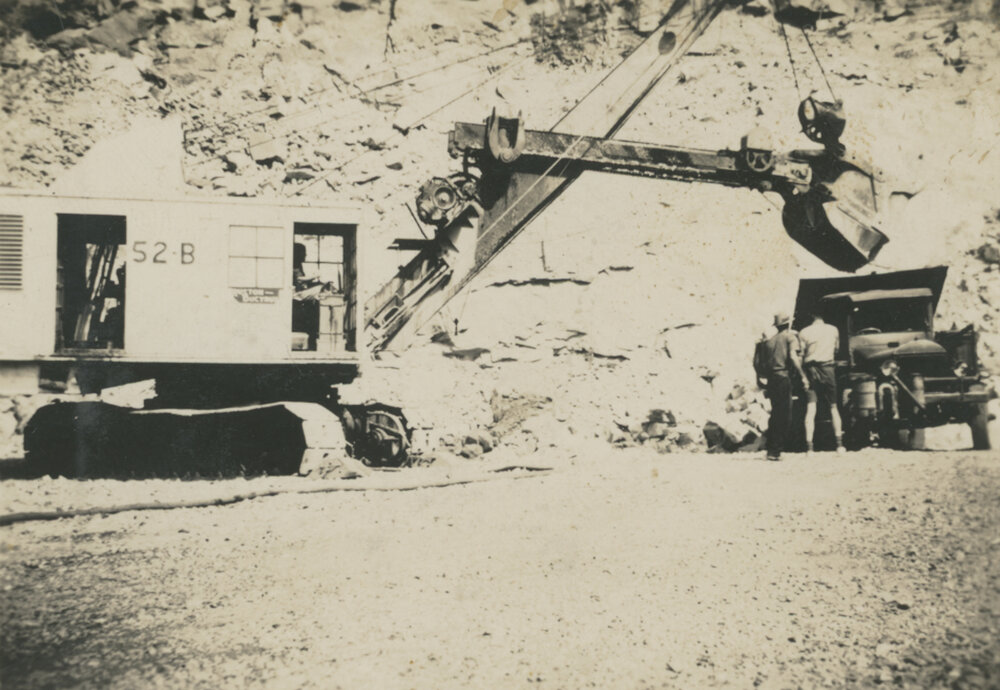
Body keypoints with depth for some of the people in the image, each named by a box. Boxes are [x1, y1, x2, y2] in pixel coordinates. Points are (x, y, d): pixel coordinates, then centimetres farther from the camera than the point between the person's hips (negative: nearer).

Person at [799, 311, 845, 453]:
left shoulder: (804, 332, 0)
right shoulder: (833, 330, 8)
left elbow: (800, 355, -3)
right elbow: (837, 350, 19)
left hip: (810, 369, -1)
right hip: (828, 369, 1)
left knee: (810, 409, -5)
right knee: (833, 407, 12)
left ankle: (809, 446, -13)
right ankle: (839, 443, 8)